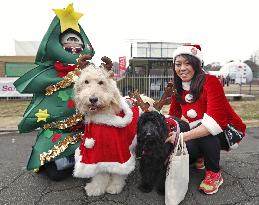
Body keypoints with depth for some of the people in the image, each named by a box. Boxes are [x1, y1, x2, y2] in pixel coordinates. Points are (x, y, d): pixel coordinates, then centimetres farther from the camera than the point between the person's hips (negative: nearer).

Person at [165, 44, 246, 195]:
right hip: (199, 134, 5)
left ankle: (214, 174, -9)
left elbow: (215, 122, -34)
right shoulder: (178, 89, -3)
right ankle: (200, 157, 15)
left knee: (206, 133, -38)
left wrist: (183, 136, -42)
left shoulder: (210, 82, -24)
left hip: (227, 130, -5)